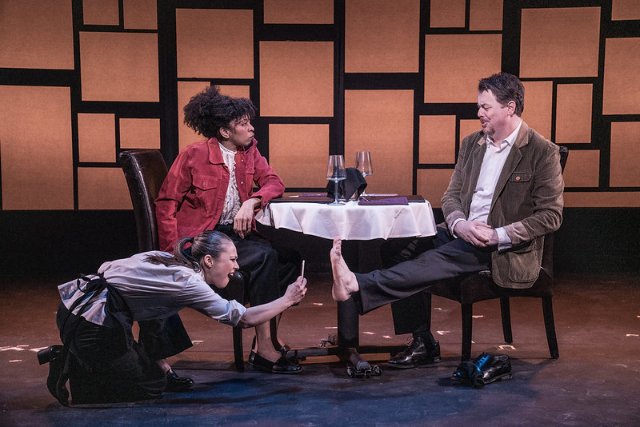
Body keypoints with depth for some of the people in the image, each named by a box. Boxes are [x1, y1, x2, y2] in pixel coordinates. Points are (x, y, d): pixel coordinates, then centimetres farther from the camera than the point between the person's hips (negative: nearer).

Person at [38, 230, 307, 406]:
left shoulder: (171, 260, 12)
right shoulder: (187, 281, -13)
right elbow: (243, 318, -12)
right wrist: (287, 300, -3)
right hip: (93, 325, -9)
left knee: (153, 377, 16)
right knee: (147, 392, 4)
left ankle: (70, 361, 10)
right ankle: (71, 368, -1)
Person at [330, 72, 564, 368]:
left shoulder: (543, 152, -7)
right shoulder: (471, 144, 14)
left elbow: (551, 216, -9)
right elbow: (451, 195, 12)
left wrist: (499, 236, -19)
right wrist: (459, 224, -12)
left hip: (505, 252, -7)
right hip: (461, 234, 7)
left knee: (437, 259, -32)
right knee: (400, 248, -17)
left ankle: (359, 286, -44)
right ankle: (423, 344, -14)